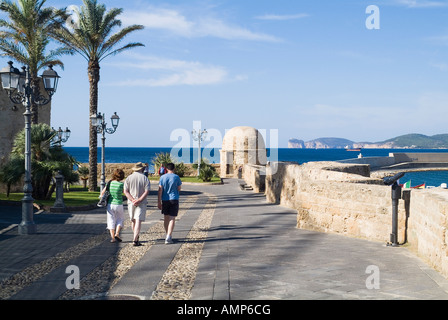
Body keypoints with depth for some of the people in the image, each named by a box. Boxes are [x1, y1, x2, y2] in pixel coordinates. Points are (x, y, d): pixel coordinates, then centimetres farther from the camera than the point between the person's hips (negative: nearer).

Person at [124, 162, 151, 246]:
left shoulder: (128, 178, 3)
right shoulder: (145, 178, -2)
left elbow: (126, 191, -6)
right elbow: (147, 191, -12)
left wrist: (133, 200, -12)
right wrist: (139, 200, -15)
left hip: (131, 202, 2)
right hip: (141, 203, -2)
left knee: (133, 220, 17)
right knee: (138, 221, -7)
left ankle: (137, 237, 30)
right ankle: (135, 240, -17)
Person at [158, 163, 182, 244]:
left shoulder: (162, 177, -1)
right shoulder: (176, 177, -5)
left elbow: (160, 190, -3)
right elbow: (179, 189, 3)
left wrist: (159, 202, -1)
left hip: (165, 200, 2)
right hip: (174, 199, -2)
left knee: (166, 218, 15)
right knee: (172, 219, -4)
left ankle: (168, 236, 26)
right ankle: (168, 237, -15)